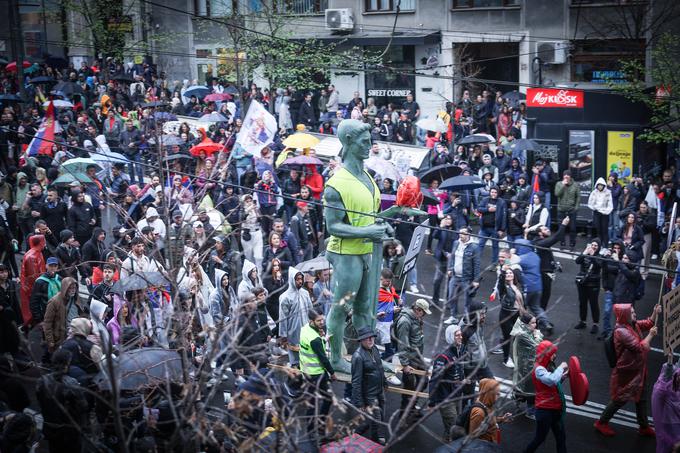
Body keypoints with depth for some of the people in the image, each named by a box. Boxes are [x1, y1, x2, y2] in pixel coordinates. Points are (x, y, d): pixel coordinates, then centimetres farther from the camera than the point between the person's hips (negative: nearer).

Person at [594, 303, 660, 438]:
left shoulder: (633, 324, -3)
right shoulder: (621, 332, -30)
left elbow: (649, 323, 13)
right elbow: (640, 347, -28)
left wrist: (655, 312, -4)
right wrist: (650, 335, -17)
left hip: (638, 370, 8)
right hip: (627, 373, -8)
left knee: (641, 399, 19)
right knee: (621, 399, 8)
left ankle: (644, 427, 35)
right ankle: (601, 423, 25)